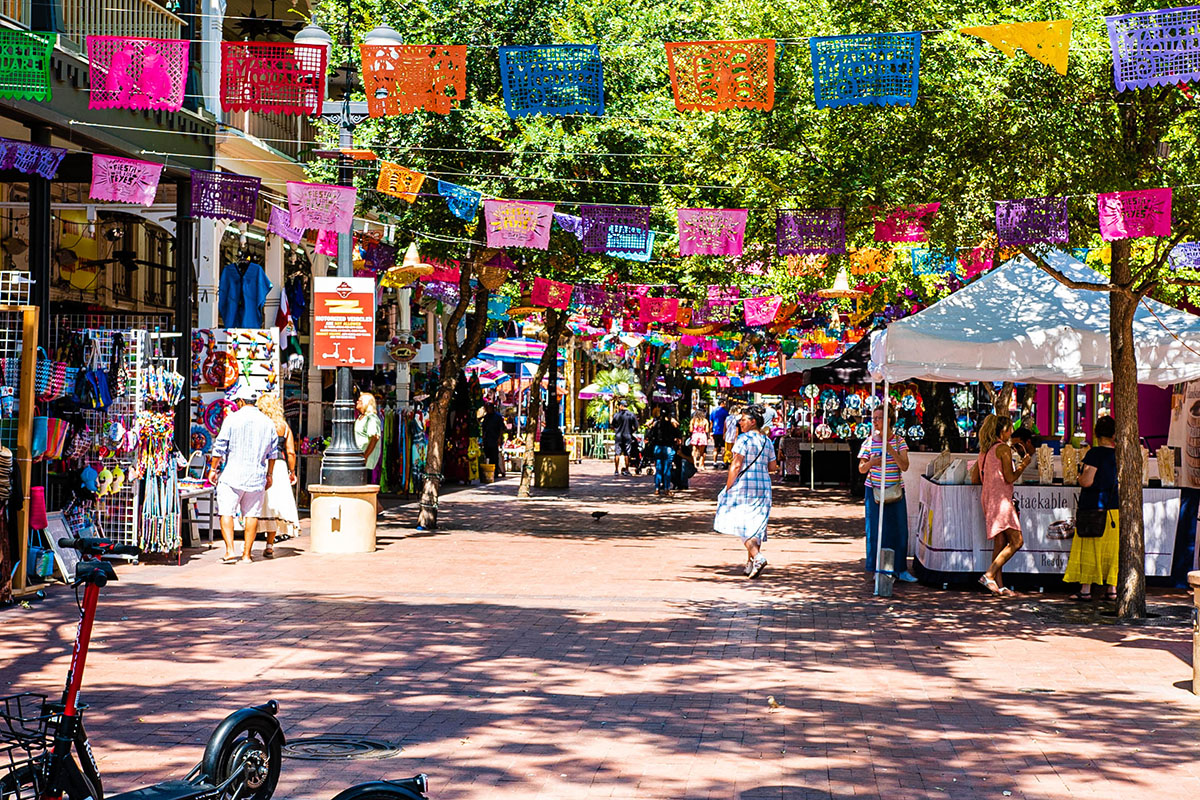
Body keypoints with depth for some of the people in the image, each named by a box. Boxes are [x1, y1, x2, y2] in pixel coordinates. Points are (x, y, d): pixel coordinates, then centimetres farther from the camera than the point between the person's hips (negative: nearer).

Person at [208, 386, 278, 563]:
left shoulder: (232, 419, -7)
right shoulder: (267, 422, 6)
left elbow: (219, 448, -6)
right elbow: (273, 452, 12)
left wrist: (213, 469, 4)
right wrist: (269, 475, 22)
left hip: (232, 475, -4)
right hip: (256, 477, 4)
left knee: (226, 512, 1)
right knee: (252, 515, 9)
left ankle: (230, 550, -13)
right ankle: (247, 554, 9)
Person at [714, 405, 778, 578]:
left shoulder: (744, 439, -11)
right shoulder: (767, 441, 10)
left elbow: (736, 465, -16)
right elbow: (772, 467, 13)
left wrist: (728, 488, -11)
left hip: (744, 484, -7)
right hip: (763, 486, 7)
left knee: (742, 525, -5)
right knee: (755, 524, 11)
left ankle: (757, 557, -23)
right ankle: (750, 564, 14)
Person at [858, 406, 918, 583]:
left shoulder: (899, 441, -1)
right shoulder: (869, 442, 0)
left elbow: (904, 466, -11)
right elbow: (862, 469, 4)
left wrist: (890, 449, -21)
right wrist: (870, 463, -18)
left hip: (896, 491, 0)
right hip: (875, 491, 0)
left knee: (899, 529, 2)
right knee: (876, 530, 0)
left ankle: (900, 569, 12)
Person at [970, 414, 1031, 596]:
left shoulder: (984, 450, 15)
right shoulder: (1003, 448, -9)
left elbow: (974, 478, 17)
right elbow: (1010, 478, -12)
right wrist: (1023, 465, 2)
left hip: (988, 498, 9)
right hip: (1000, 498, -9)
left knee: (1000, 543, 10)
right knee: (1016, 541, -9)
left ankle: (999, 585, 7)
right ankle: (989, 575, -16)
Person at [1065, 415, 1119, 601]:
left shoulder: (1095, 454, -13)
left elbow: (1087, 481, -18)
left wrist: (1079, 476, 3)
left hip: (1093, 507, -5)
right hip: (1115, 507, 5)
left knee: (1088, 548, 1)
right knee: (1112, 548, 10)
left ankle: (1086, 589, 1)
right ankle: (1112, 588, 10)